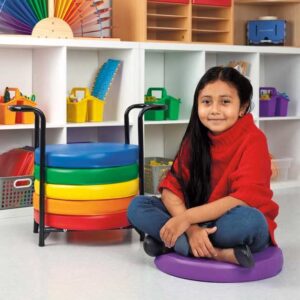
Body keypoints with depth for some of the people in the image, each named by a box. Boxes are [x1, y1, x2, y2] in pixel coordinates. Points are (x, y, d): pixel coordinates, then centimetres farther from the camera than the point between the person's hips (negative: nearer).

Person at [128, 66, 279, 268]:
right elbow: (171, 188, -8)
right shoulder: (194, 140, 1)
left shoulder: (253, 140, -13)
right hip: (198, 221, 6)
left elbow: (244, 199, -23)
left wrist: (187, 218, -25)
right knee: (138, 206, -14)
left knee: (247, 219, -39)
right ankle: (217, 253, -25)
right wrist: (191, 228, -27)